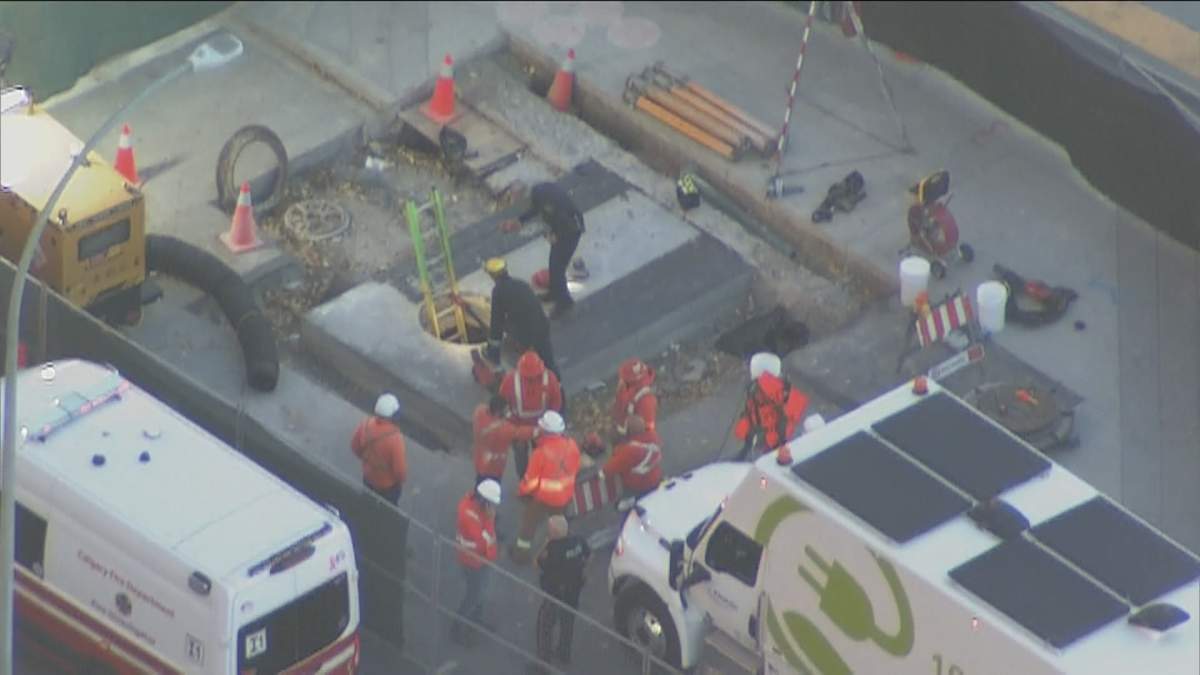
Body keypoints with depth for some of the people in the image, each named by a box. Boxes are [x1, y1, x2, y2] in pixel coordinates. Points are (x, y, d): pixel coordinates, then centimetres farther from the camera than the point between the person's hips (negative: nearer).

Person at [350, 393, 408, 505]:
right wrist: (401, 478, -6)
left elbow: (355, 447, -6)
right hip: (388, 484, -5)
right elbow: (400, 470, -29)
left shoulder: (365, 424, -25)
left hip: (368, 476, 5)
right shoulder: (394, 438, -40)